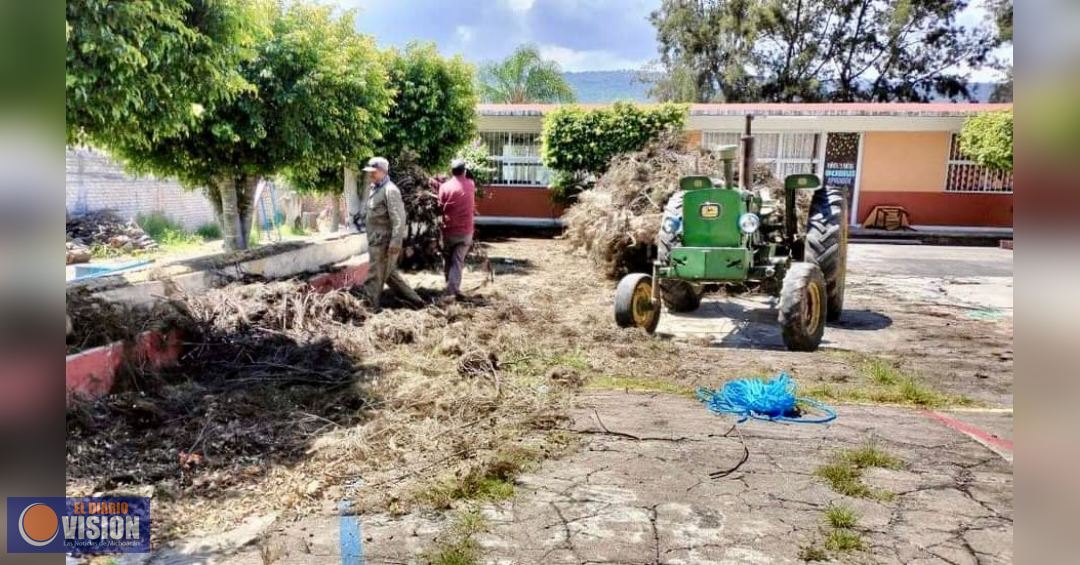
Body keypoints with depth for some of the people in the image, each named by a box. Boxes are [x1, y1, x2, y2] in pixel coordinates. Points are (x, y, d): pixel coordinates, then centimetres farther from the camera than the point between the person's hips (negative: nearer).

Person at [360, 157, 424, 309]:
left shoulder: (390, 190, -14)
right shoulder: (373, 188, 15)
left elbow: (398, 218, -20)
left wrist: (395, 242, -25)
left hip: (384, 241, -10)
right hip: (376, 240, 10)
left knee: (375, 277, -3)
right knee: (390, 274, 16)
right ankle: (414, 299, 24)